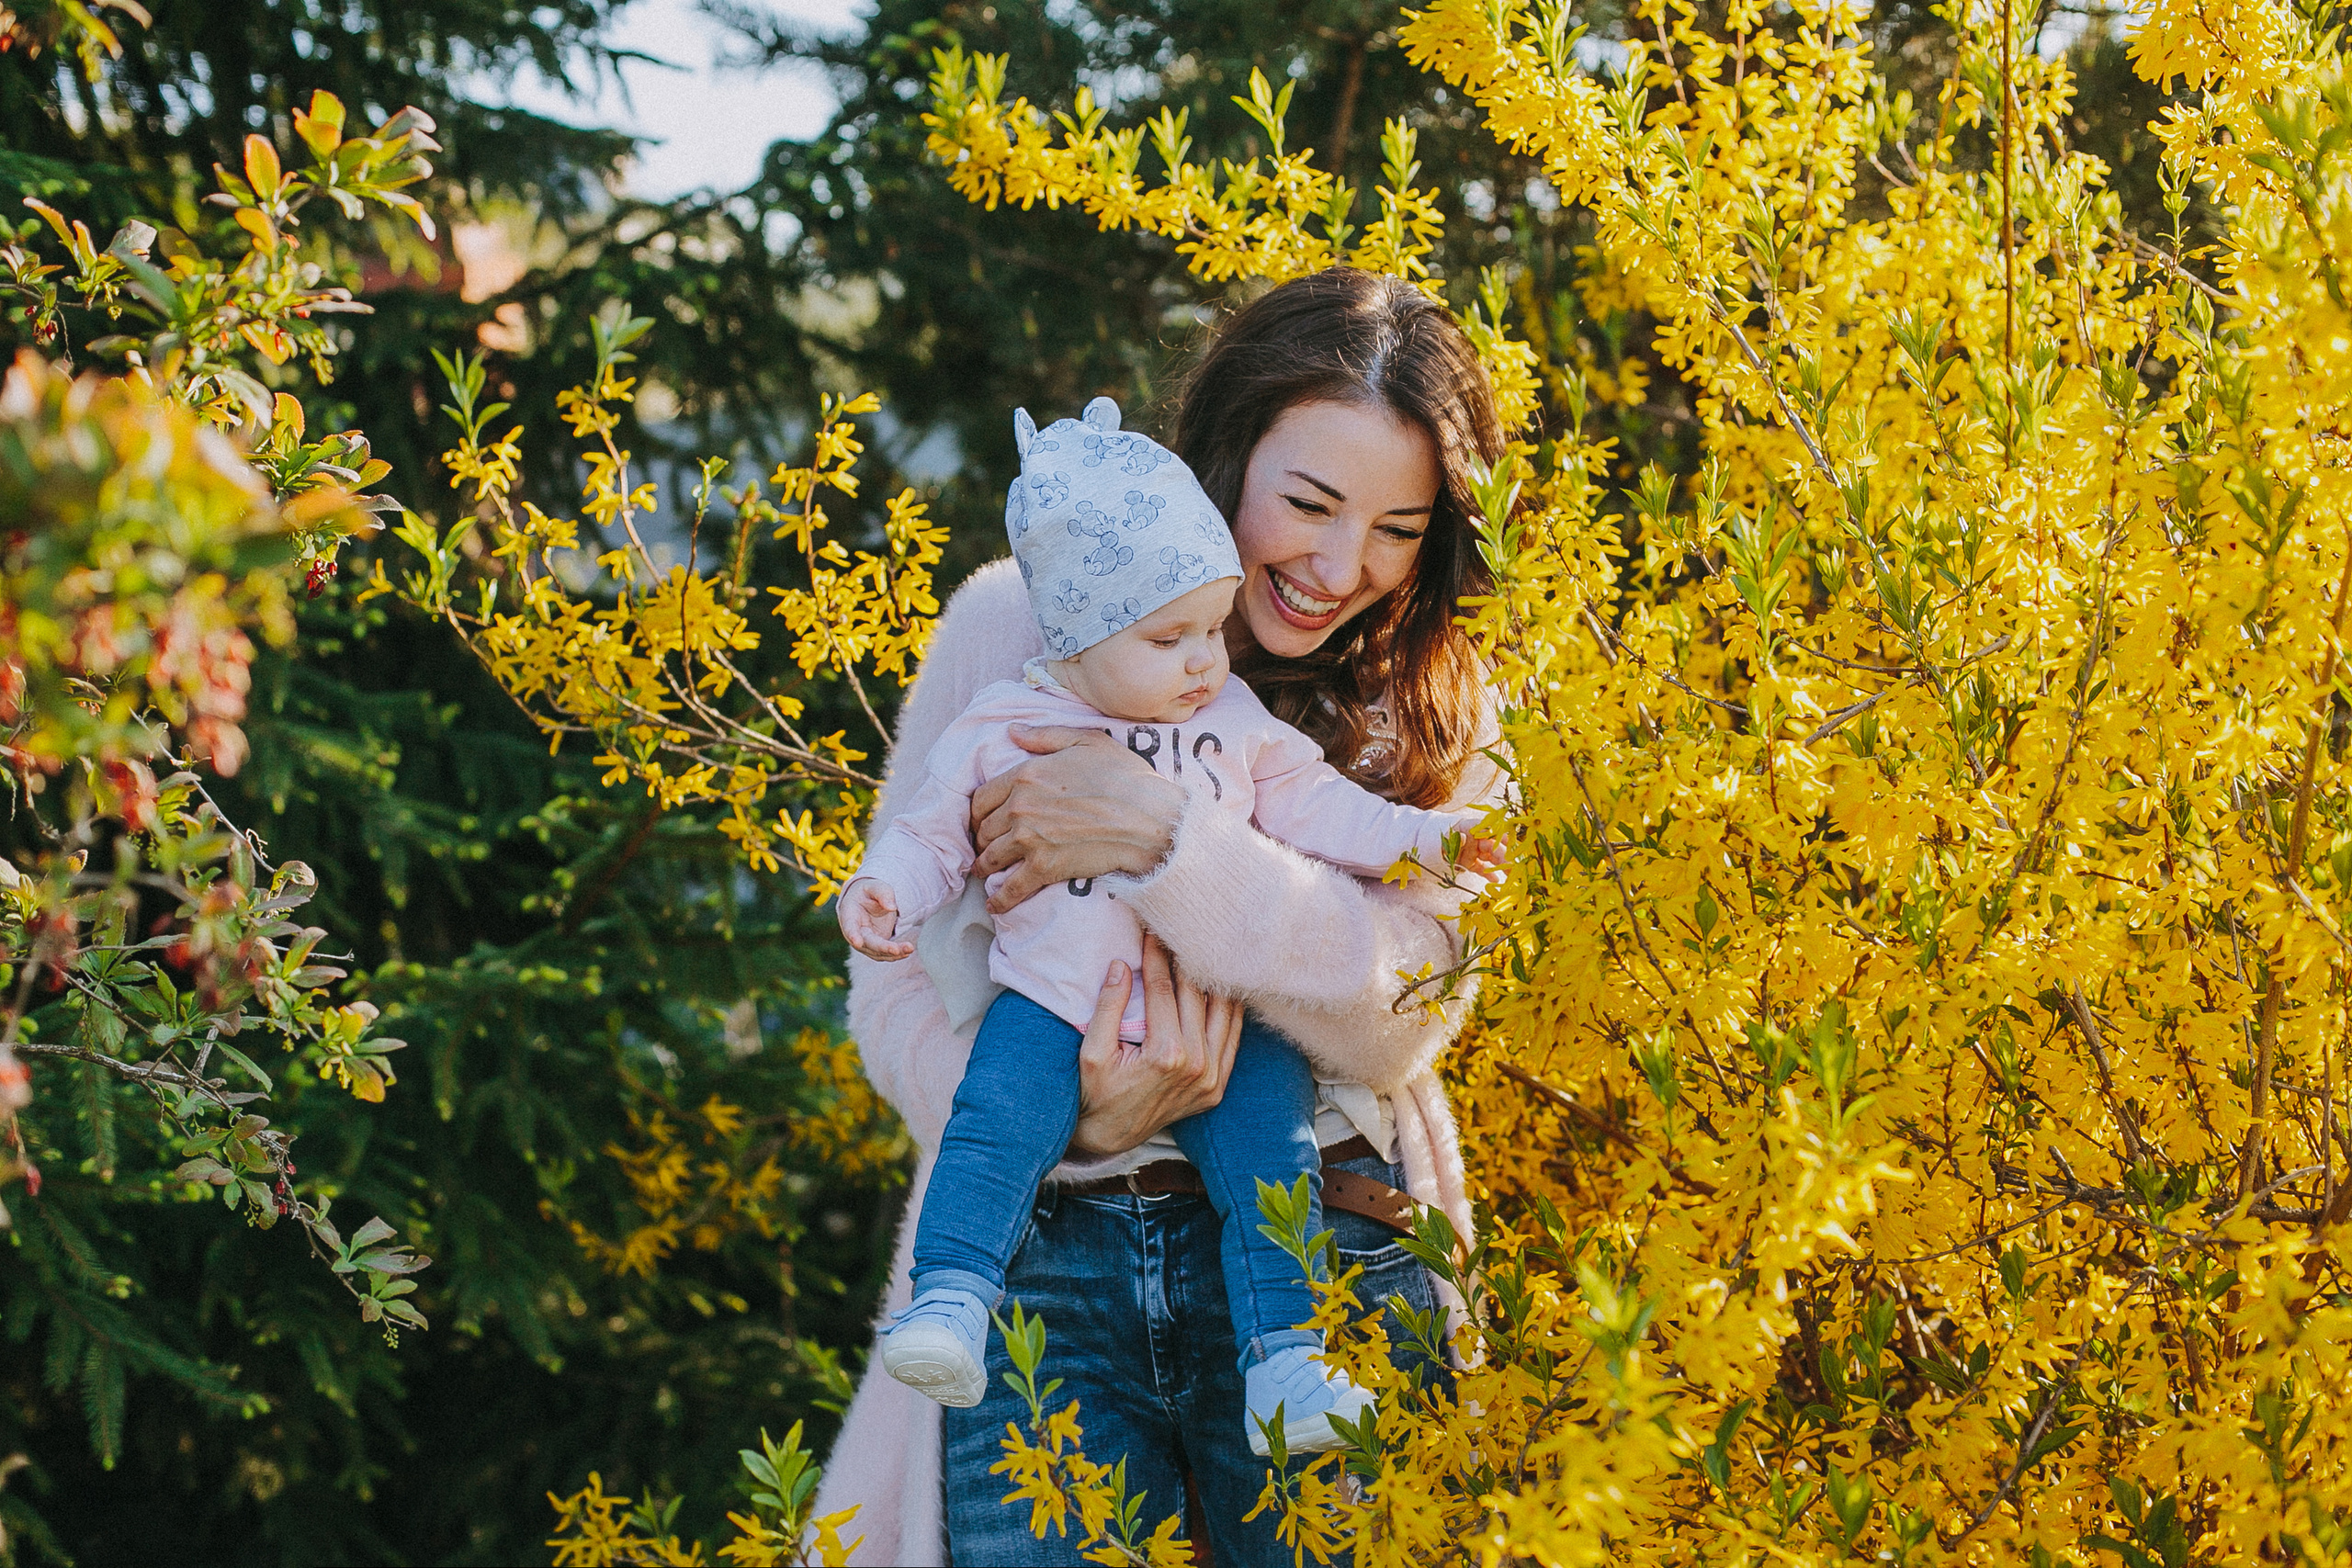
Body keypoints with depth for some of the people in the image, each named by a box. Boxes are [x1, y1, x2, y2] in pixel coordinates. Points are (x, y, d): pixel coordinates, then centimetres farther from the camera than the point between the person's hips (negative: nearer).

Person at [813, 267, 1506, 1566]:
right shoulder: (1017, 626, 4)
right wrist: (1069, 1128, -15)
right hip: (1038, 1267, -1)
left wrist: (1163, 843, -20)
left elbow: (1402, 1014, -9)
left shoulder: (1430, 717, 7)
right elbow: (894, 970, 3)